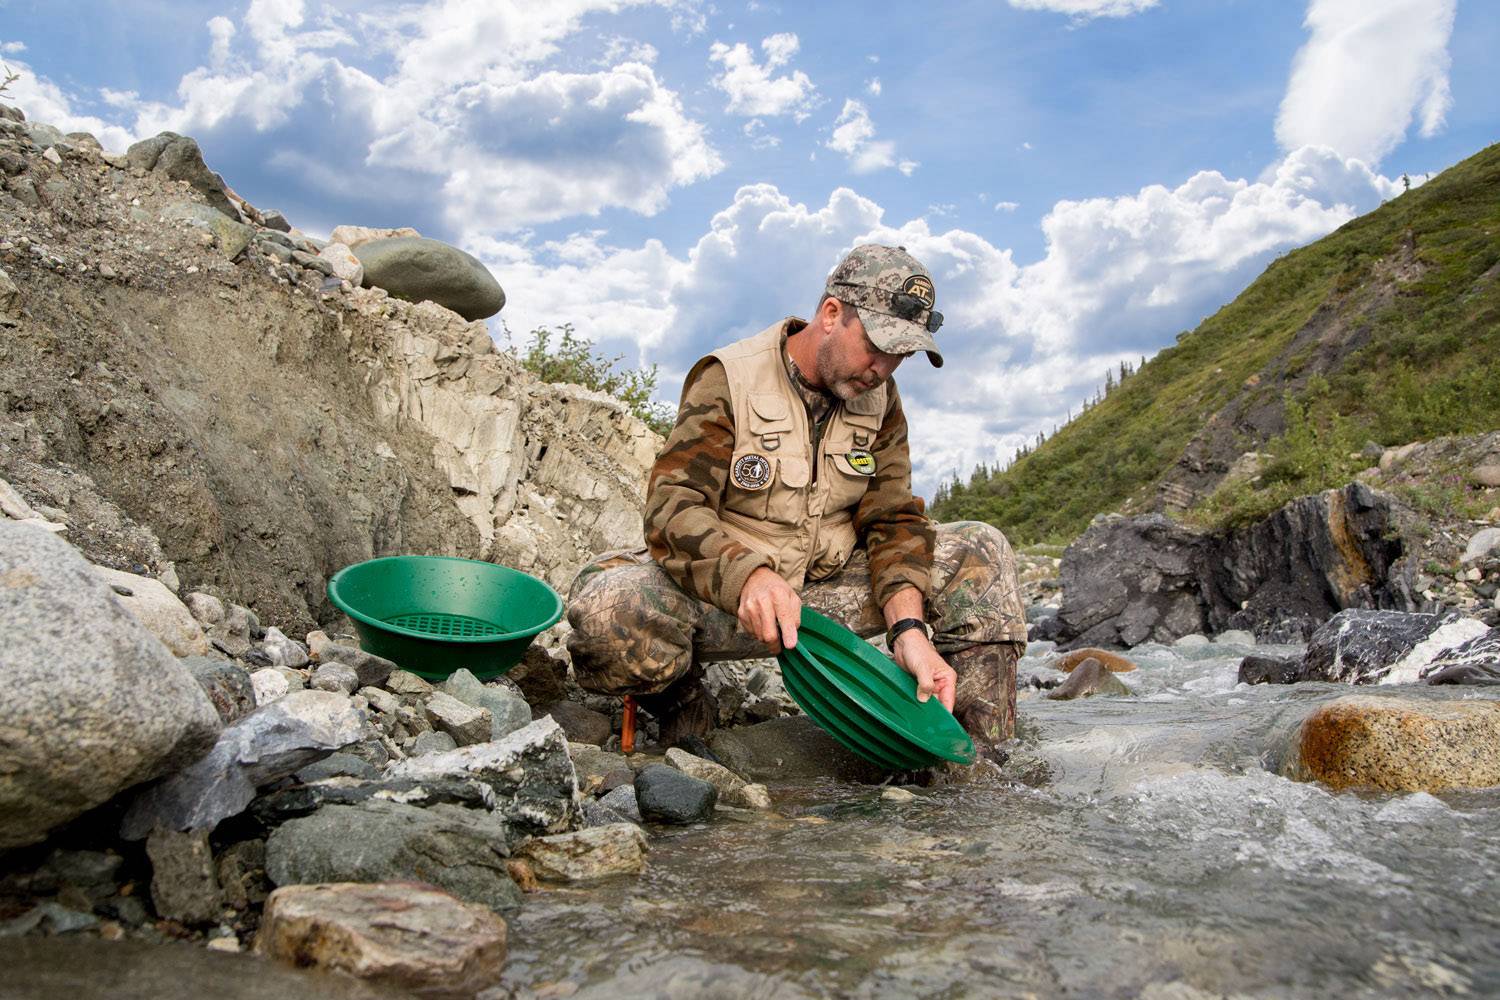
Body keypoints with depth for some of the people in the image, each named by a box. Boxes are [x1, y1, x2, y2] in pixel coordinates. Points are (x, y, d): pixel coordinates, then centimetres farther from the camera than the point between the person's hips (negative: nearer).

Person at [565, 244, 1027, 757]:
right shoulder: (727, 380, -12)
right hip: (722, 597, -4)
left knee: (981, 551, -6)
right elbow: (672, 507, -22)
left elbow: (894, 520, -4)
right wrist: (748, 576, -42)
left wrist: (909, 627, -22)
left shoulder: (880, 400, 4)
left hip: (831, 592, 5)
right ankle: (685, 711, -4)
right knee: (605, 605, -35)